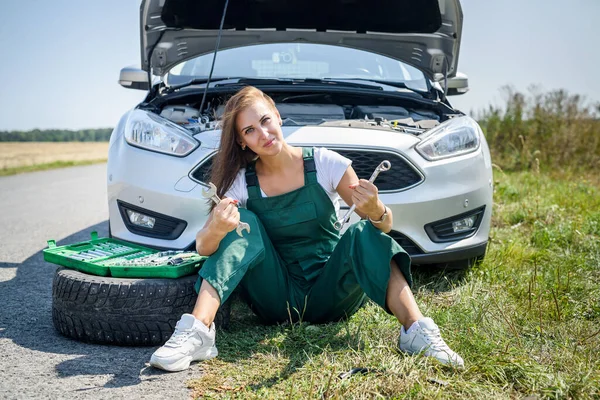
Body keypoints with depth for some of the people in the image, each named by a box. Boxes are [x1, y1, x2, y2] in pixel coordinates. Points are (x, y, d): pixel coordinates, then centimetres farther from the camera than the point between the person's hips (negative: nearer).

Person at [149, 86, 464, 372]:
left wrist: (375, 210, -35)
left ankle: (416, 330, -33)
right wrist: (216, 229, -42)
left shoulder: (325, 164, -8)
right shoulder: (242, 183, -6)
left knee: (363, 231, -26)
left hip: (330, 294, 0)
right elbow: (203, 248, -18)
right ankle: (198, 332, -32)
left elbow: (385, 225, -10)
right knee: (243, 222, -22)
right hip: (278, 299, 1)